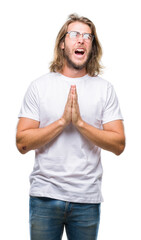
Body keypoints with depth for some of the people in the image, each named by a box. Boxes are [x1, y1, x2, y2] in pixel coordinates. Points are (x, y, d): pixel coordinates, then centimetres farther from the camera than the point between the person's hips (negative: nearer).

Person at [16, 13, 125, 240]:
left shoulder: (105, 89, 3)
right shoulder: (39, 86, 2)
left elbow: (118, 145, -3)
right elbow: (22, 143, -5)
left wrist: (80, 122, -14)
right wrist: (63, 121, -15)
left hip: (87, 198, 1)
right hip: (45, 195, 0)